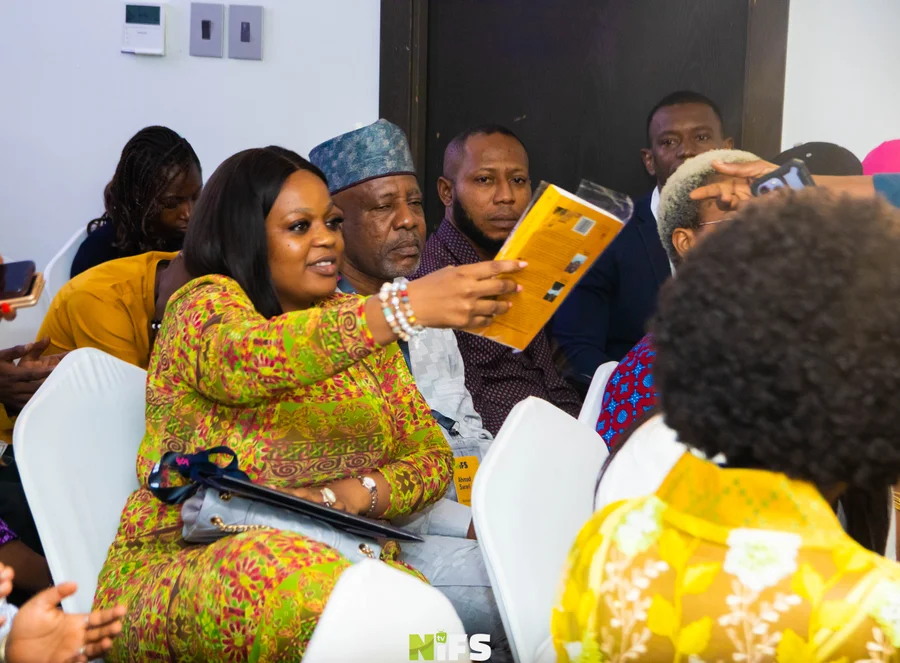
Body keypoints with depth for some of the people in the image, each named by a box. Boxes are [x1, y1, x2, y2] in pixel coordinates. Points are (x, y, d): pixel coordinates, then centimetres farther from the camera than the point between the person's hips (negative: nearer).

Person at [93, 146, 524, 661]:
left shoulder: (355, 324, 16)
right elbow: (245, 360, -27)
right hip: (183, 573, -3)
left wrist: (354, 494, -12)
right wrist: (405, 306, -39)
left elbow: (432, 457, 10)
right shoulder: (206, 303, -2)